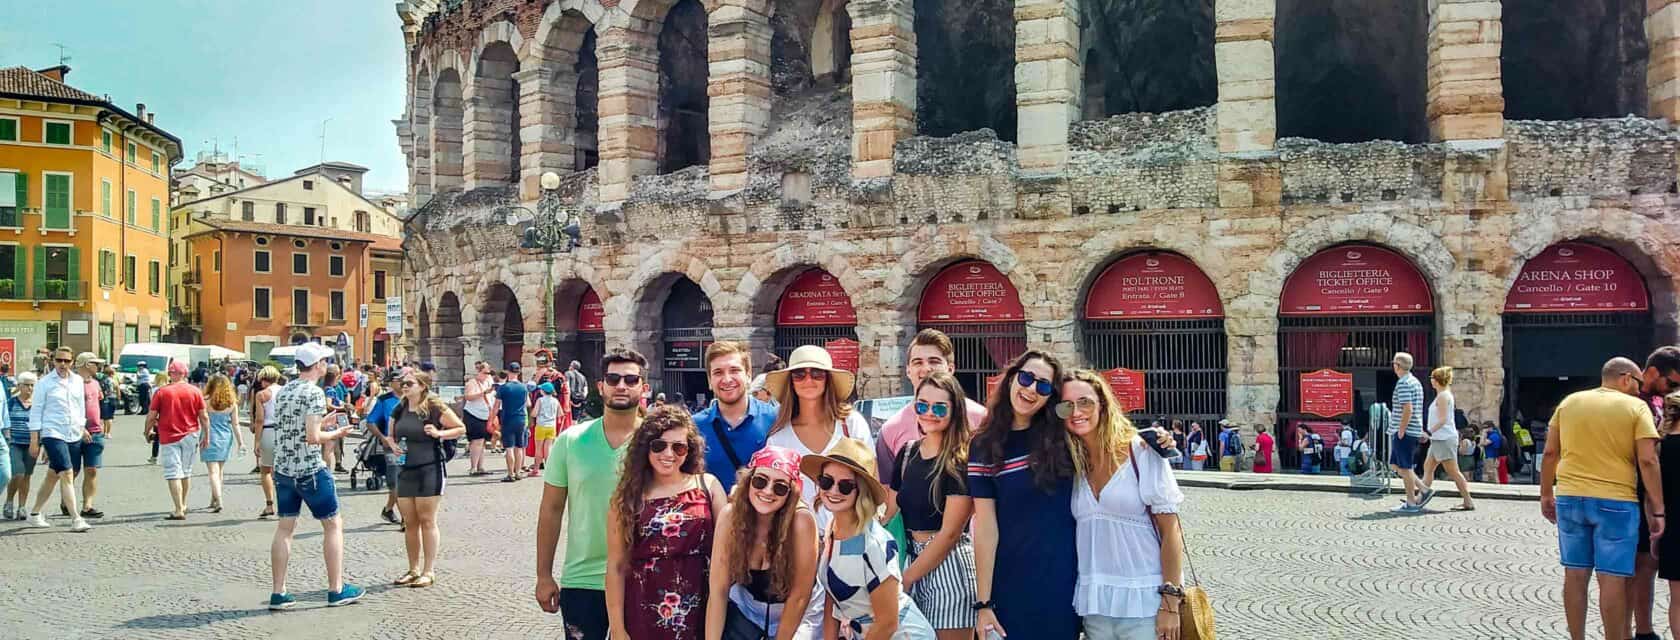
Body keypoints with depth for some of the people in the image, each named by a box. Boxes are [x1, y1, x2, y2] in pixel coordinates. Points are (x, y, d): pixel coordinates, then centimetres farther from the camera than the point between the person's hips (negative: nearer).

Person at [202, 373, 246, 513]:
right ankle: (214, 500, 28)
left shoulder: (206, 401, -9)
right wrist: (240, 442, 7)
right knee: (219, 470, 17)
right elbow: (235, 424, 3)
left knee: (213, 471, -5)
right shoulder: (232, 403, 1)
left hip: (210, 438, -4)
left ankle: (219, 501, -17)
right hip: (226, 438, 4)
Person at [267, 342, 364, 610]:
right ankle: (336, 589, 9)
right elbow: (313, 437, -21)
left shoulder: (283, 391, 9)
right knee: (333, 525, 5)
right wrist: (335, 434, -4)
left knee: (285, 527, 10)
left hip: (282, 468, 7)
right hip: (310, 470, -7)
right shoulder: (314, 393, -15)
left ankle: (278, 592, 10)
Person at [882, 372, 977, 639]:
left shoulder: (961, 460, -11)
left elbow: (950, 532, -13)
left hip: (948, 567, -6)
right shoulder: (907, 453, 8)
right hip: (912, 561, 6)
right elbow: (890, 514, 11)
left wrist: (904, 579, -9)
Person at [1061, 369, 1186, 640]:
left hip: (1144, 602, -4)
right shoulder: (1071, 463, 6)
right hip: (1094, 605, 4)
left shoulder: (1141, 452, -6)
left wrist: (1170, 602, -12)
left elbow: (1170, 531, -7)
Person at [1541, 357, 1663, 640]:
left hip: (1570, 499, 4)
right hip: (1615, 501, -4)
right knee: (1612, 579, 1)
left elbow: (1550, 452, 8)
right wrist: (1657, 510, -6)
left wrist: (1546, 494, 16)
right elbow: (1648, 461, -10)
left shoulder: (1569, 402, 8)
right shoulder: (1636, 407, -3)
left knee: (1575, 574, 9)